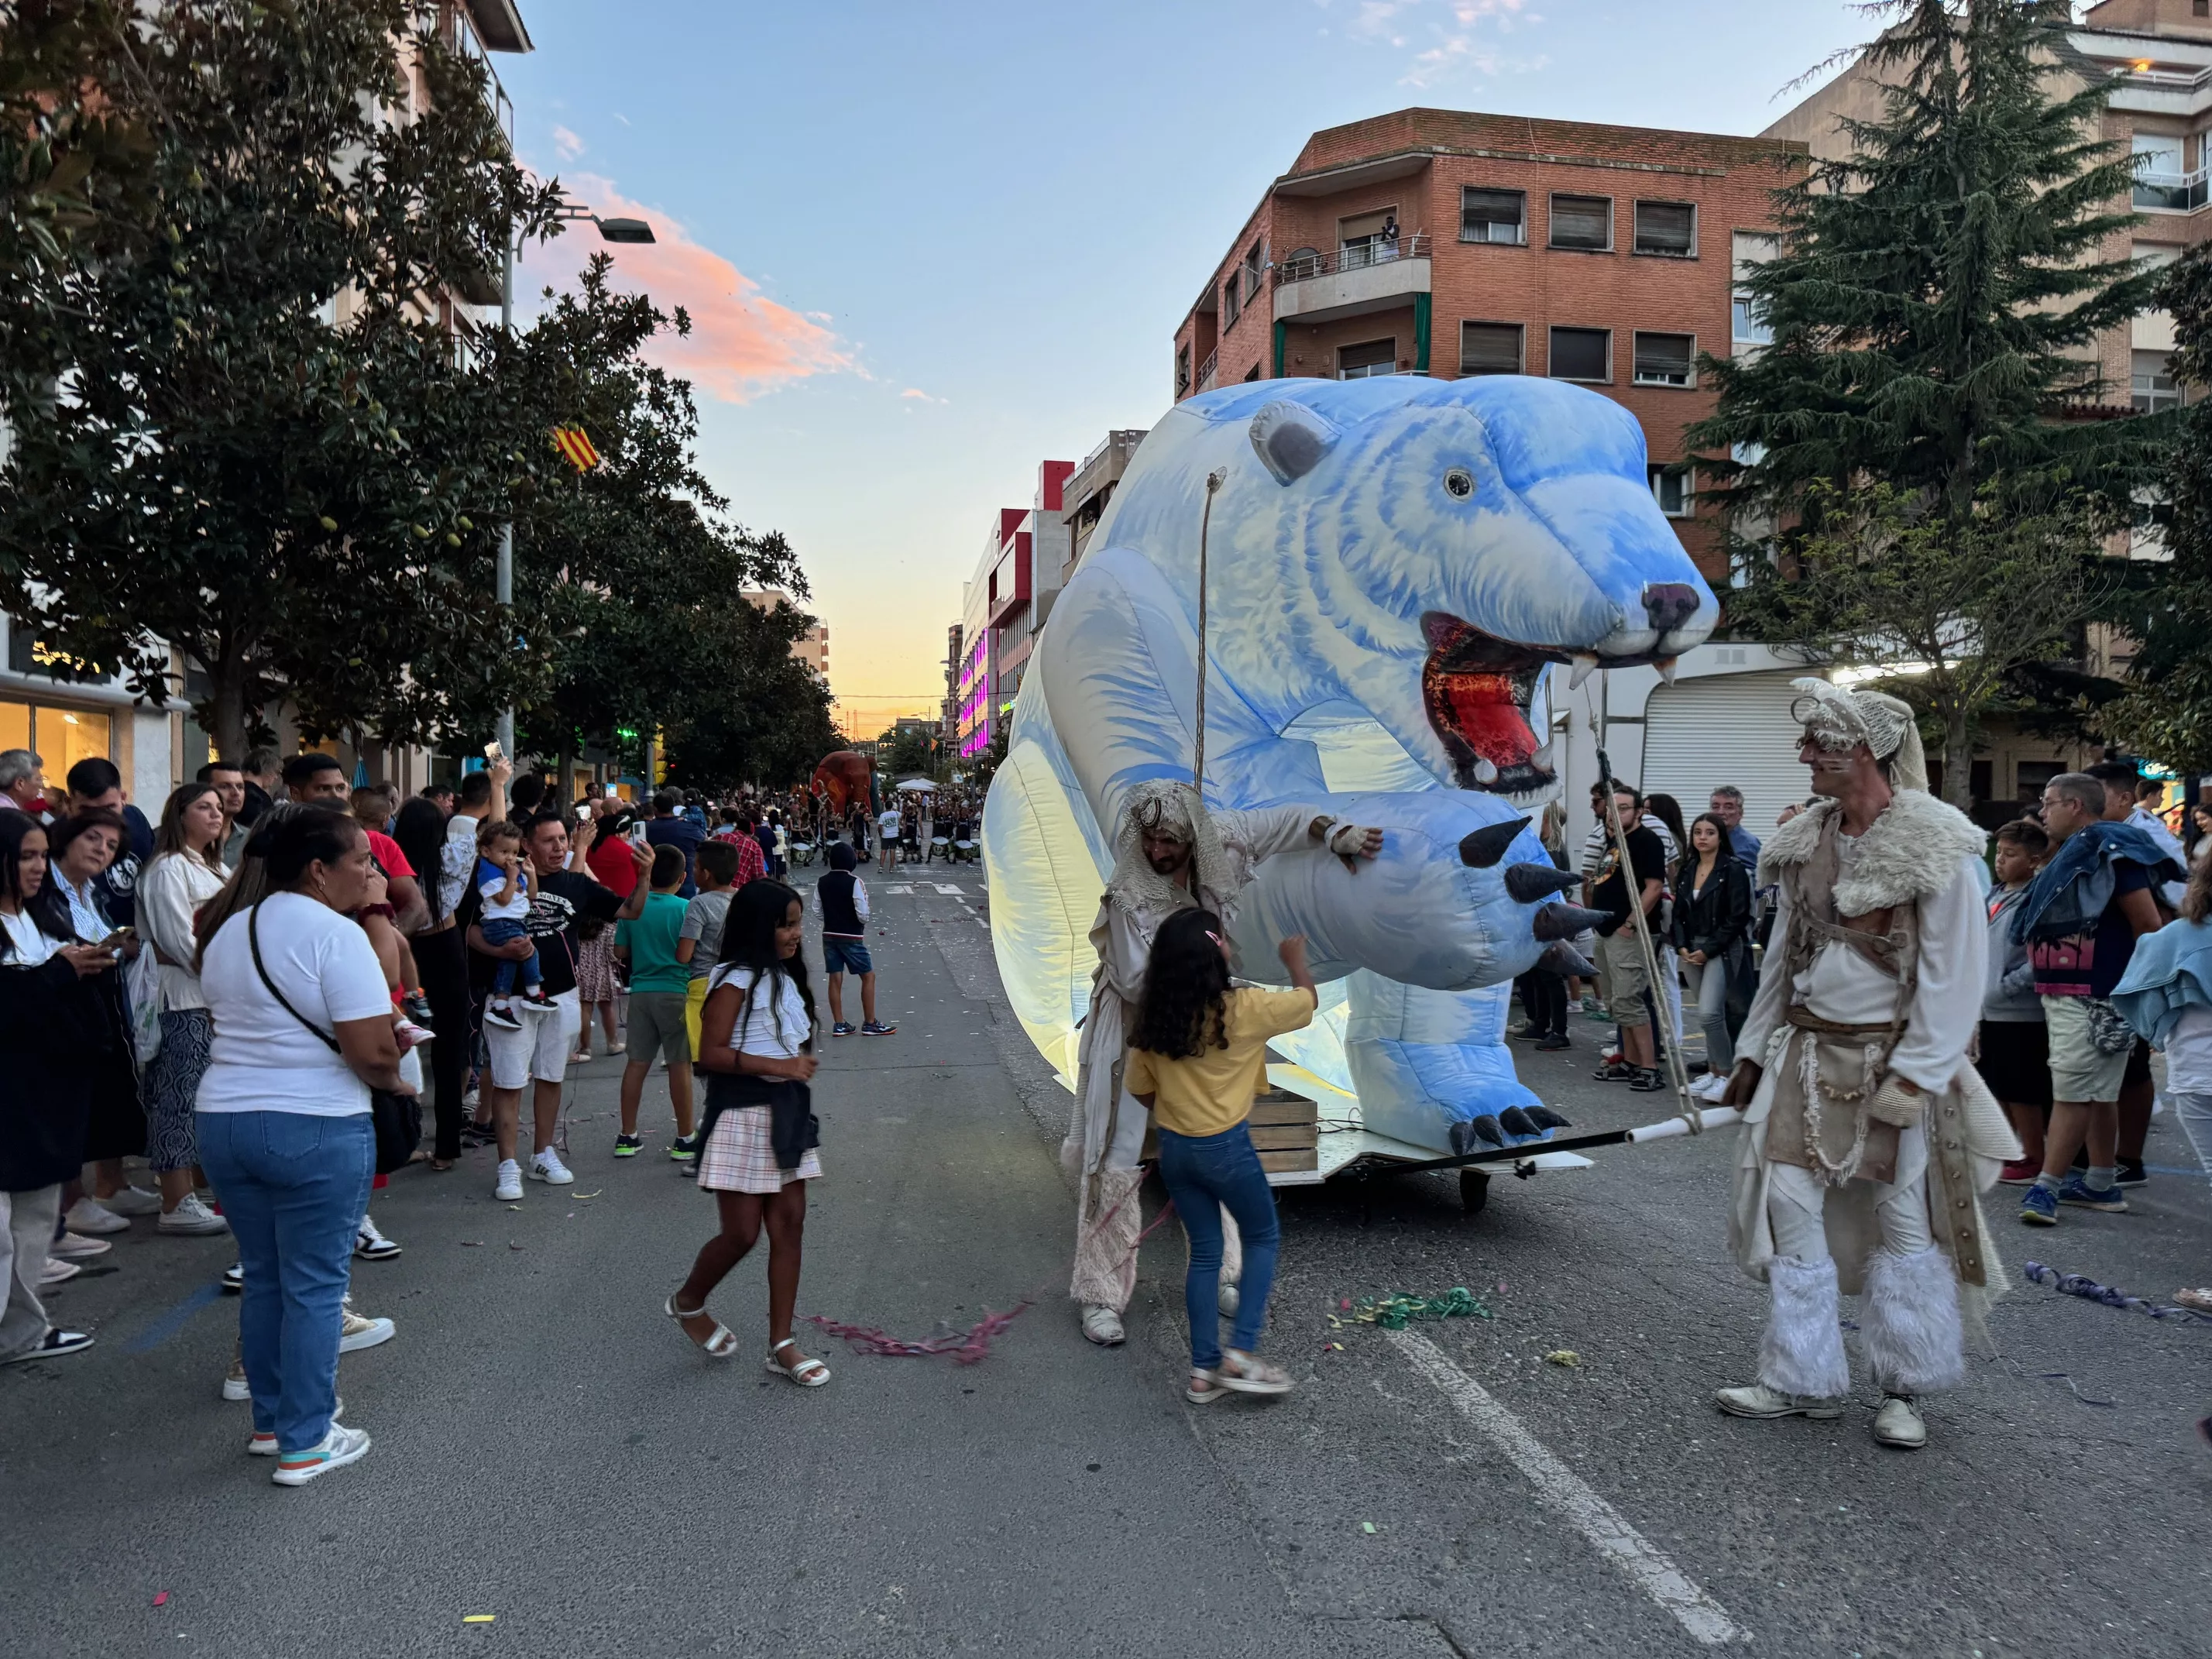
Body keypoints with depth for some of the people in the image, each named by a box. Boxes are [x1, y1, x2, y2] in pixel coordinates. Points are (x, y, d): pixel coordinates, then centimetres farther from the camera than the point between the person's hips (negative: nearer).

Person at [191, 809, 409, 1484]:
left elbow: (233, 1024, 16)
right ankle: (304, 1445, 12)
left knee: (263, 1276, 19)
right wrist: (394, 1080, -1)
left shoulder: (227, 931, 11)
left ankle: (270, 1421, 31)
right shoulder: (335, 933, -15)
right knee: (314, 1286, 3)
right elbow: (372, 1053, -20)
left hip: (222, 1118, 8)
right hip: (315, 1129, -8)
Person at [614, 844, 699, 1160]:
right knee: (680, 1064, 2)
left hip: (641, 990, 4)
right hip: (675, 992, -4)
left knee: (636, 1063, 10)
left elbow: (620, 952, 7)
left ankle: (627, 1136, 16)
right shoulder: (685, 909, -10)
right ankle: (684, 1139, 8)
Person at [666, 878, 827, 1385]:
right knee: (742, 1233, -1)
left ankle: (781, 1344, 13)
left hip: (786, 1112, 8)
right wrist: (780, 1066, -23)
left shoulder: (784, 978, 12)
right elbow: (710, 1053, -19)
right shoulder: (735, 981, -13)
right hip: (743, 1114, -8)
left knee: (790, 1224, 5)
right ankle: (687, 1303, 28)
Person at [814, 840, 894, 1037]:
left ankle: (839, 1024, 12)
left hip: (829, 935, 6)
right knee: (868, 976, 5)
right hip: (851, 937, -5)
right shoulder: (854, 882, -15)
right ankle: (870, 1024, 6)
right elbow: (863, 914, -17)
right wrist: (863, 923, 4)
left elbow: (817, 911, 4)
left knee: (835, 978, 8)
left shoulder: (822, 882, 1)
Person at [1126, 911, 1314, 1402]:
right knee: (1264, 1238, 16)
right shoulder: (1242, 1009, -18)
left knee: (1205, 1253, 16)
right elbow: (1308, 1002, -1)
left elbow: (1138, 1087, 7)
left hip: (1174, 1150, 5)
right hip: (1226, 1148, -5)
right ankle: (1241, 1355, 8)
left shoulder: (1154, 1017, -3)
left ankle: (1203, 1372, 20)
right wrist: (1295, 960, 18)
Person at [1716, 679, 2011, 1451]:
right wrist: (1753, 1053, 12)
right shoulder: (1803, 841, 6)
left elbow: (1953, 976, -13)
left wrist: (1911, 1079, -17)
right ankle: (1804, 1380, 16)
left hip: (1893, 1060, -5)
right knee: (1789, 1206, 2)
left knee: (1906, 1221, 4)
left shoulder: (1937, 846, -12)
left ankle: (1904, 1389, 22)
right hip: (1808, 1053, 5)